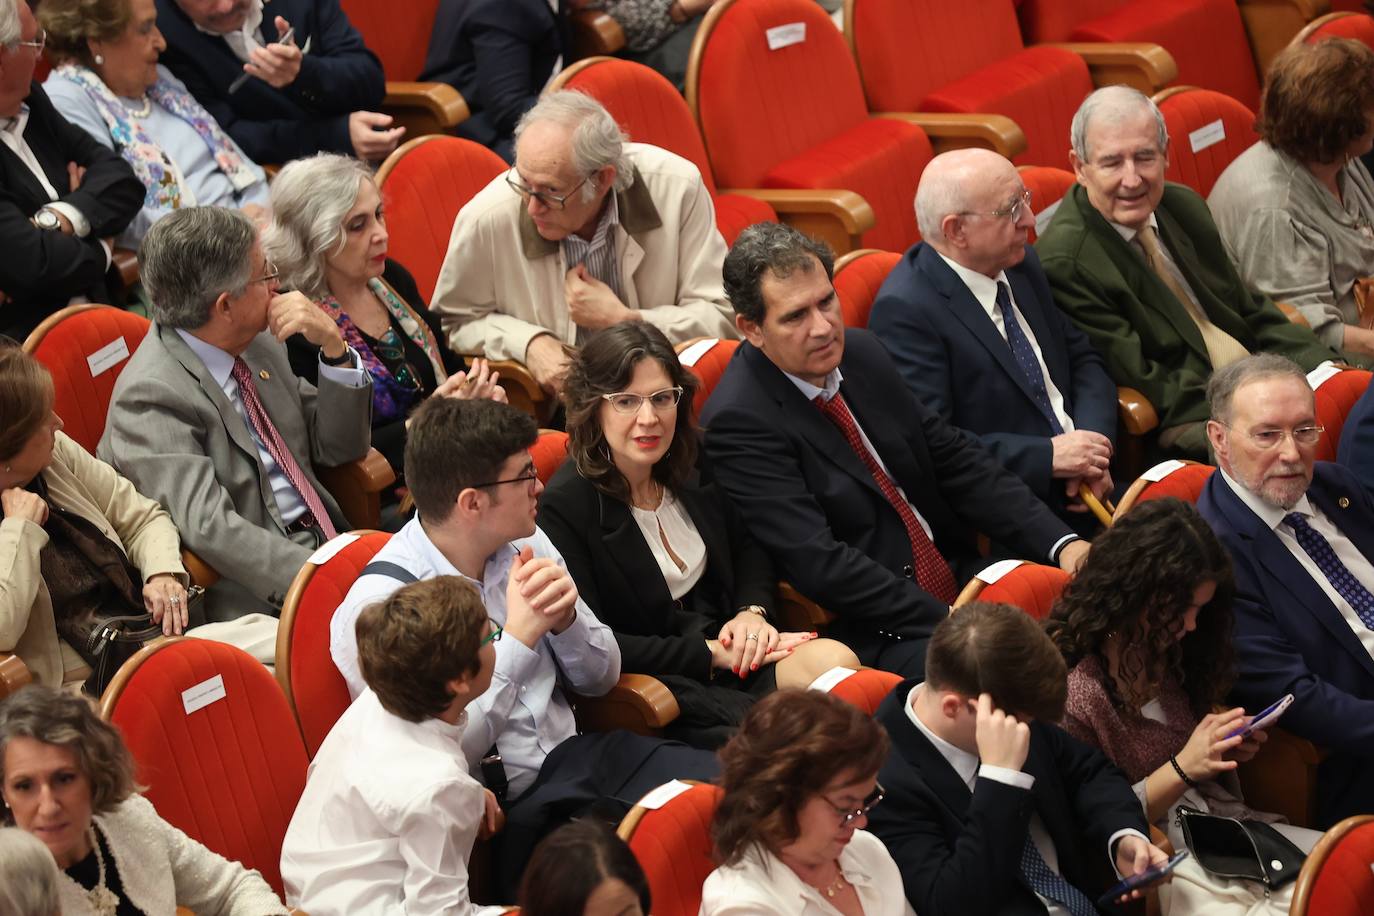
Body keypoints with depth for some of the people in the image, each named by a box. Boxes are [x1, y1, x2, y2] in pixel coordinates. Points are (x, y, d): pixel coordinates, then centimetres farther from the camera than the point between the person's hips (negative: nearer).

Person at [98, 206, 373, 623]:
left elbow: (339, 449, 15)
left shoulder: (256, 343, 10)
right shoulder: (151, 394, -15)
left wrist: (334, 346, -2)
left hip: (324, 543, 8)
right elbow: (209, 528, -25)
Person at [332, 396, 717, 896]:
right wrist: (519, 635, -20)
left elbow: (600, 677, 14)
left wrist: (565, 618, -9)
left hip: (579, 759, 7)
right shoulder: (377, 607, -15)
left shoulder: (524, 543, 5)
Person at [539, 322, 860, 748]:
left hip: (727, 649, 6)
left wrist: (752, 612, 0)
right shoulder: (564, 507, -12)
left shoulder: (693, 465, 8)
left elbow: (749, 551, 23)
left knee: (835, 661, -27)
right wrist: (709, 653, -15)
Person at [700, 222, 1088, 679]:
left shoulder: (861, 352, 9)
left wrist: (1062, 542, 0)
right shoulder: (739, 422, -14)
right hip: (872, 636, -8)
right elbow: (818, 563, -19)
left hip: (957, 577, 8)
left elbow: (955, 458, 12)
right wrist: (948, 621, -22)